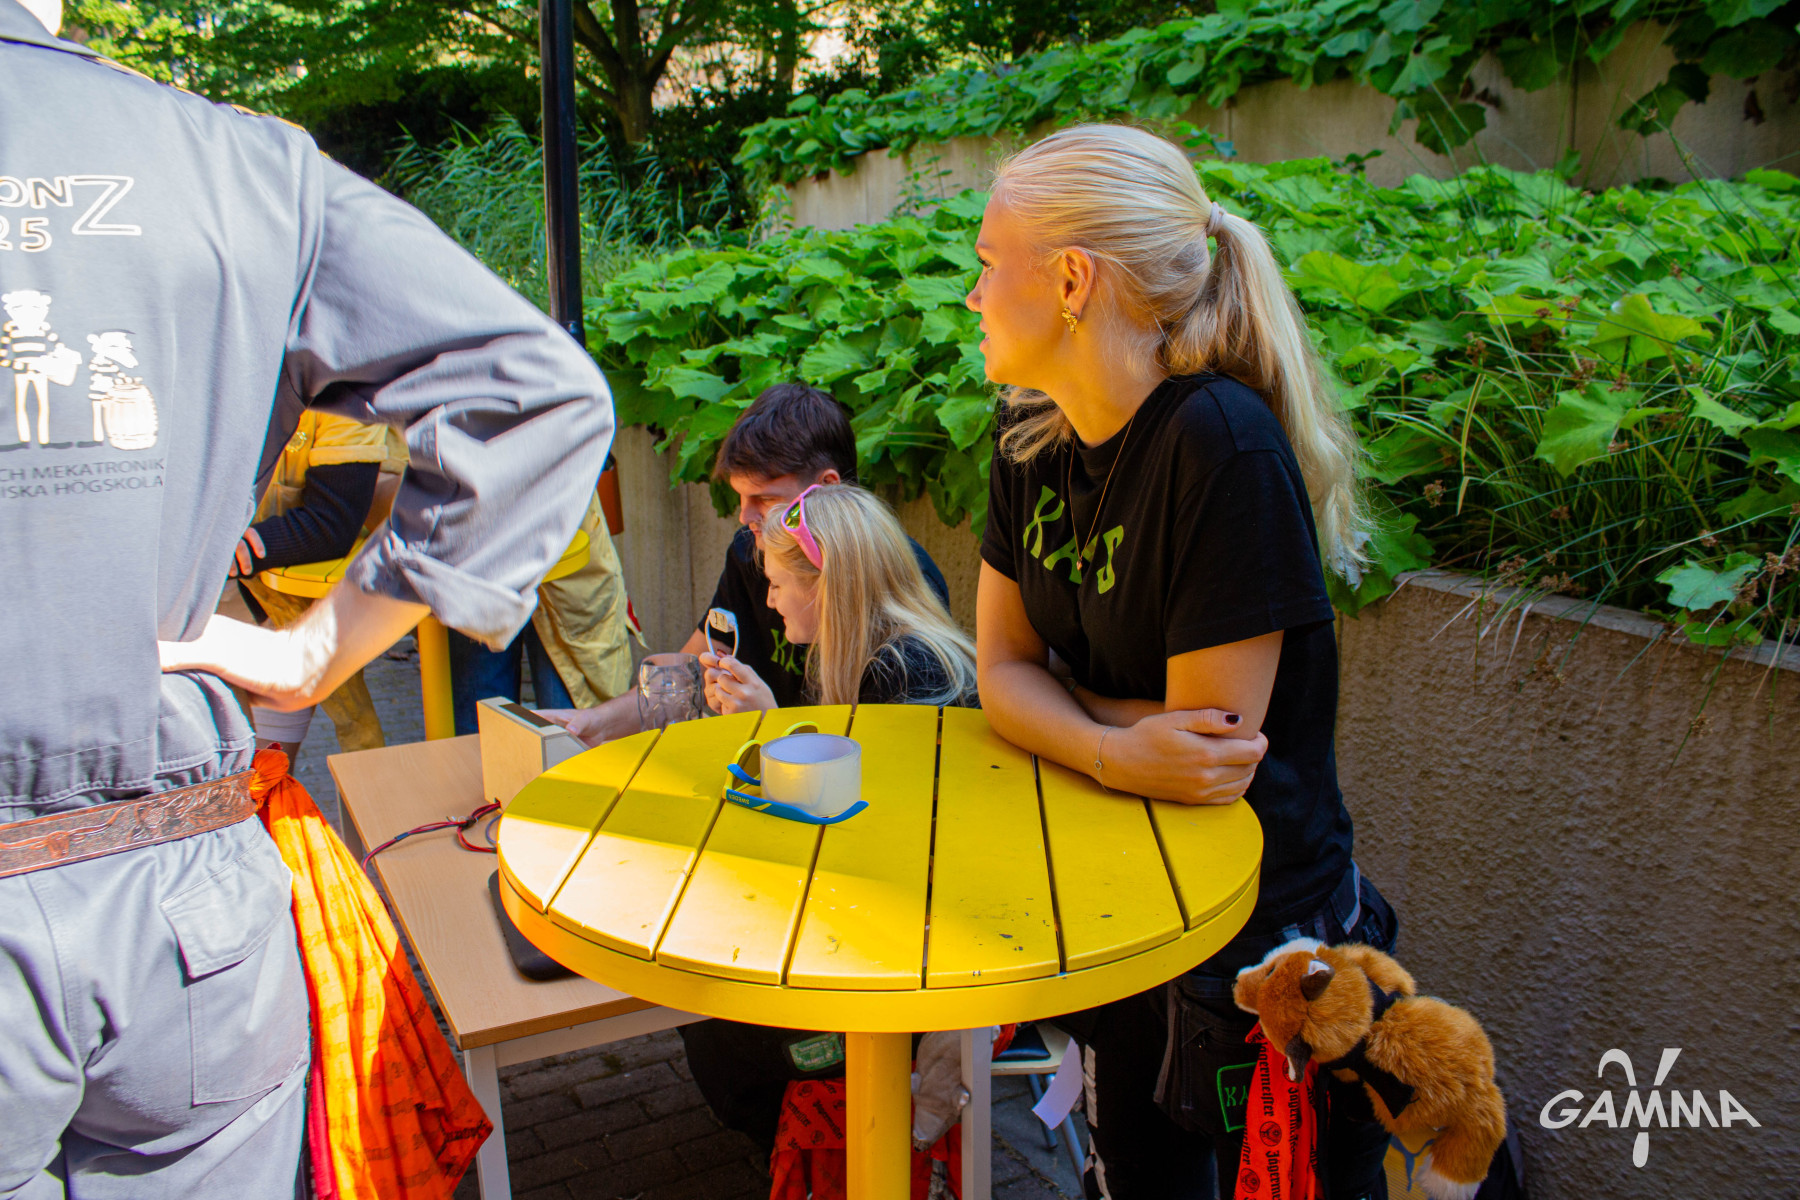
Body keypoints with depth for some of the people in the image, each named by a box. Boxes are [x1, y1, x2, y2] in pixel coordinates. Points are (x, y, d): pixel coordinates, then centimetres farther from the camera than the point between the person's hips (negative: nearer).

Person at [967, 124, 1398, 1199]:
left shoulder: (1220, 445, -27)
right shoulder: (1034, 436, -4)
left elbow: (1215, 743, -25)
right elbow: (1003, 671, -4)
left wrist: (1065, 702, -10)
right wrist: (1111, 750, -24)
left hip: (1259, 933, -6)